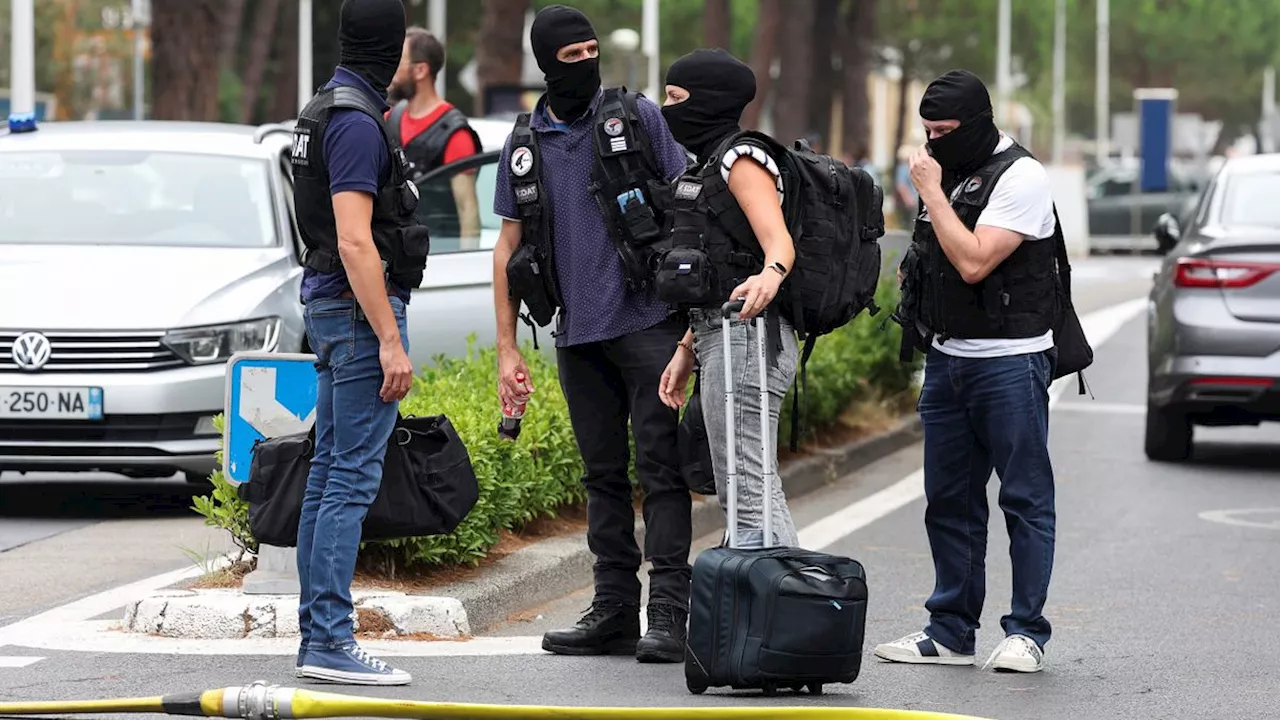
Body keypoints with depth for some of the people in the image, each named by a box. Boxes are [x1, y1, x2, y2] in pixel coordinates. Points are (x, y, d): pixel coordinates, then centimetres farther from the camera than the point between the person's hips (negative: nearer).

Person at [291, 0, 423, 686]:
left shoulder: (321, 111, 15)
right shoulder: (356, 122, -16)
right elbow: (354, 242, -22)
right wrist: (390, 341, -21)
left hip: (328, 303, 10)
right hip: (360, 306, -10)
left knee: (328, 473, 10)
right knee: (353, 477, -11)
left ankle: (316, 633, 13)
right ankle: (331, 641, -13)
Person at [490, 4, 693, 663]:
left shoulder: (638, 118, 1)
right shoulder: (524, 146, 11)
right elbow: (509, 249, 14)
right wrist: (507, 350, 9)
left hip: (647, 320, -4)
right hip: (577, 334, 4)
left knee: (660, 466, -8)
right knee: (603, 474, 9)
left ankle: (669, 613, -10)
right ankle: (614, 611, 14)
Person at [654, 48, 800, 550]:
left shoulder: (741, 159, -10)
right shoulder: (710, 162, 20)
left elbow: (779, 240, -26)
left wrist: (770, 275, -47)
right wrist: (687, 350, 20)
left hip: (747, 337, -11)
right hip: (719, 338, 11)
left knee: (748, 490, -13)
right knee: (746, 490, 11)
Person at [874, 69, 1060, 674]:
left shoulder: (1020, 177, -12)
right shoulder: (948, 173, 14)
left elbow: (974, 262, -21)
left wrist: (931, 192, -15)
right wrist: (914, 272, 7)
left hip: (1009, 362, -8)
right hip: (947, 357, 8)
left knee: (1025, 498, -2)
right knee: (948, 501, 10)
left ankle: (1026, 632, 1)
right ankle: (950, 633, 16)